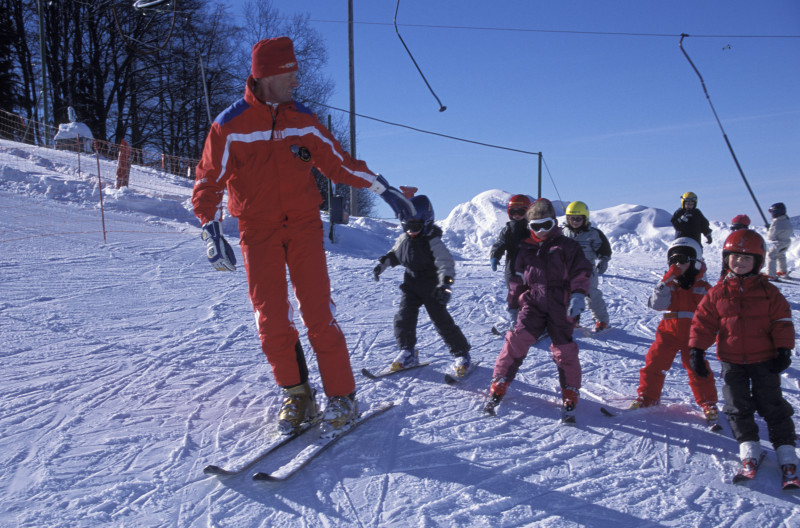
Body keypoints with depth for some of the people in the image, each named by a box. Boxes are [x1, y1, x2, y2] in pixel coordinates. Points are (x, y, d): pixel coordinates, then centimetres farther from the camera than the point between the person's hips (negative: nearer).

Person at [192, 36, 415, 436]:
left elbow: (338, 161, 12)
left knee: (318, 315, -7)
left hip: (303, 226, 1)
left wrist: (383, 189, 9)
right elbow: (209, 181, -1)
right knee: (271, 320, 0)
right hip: (258, 232, 0)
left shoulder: (303, 121, 7)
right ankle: (295, 396, 17)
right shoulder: (230, 125, -2)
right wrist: (210, 229, -14)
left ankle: (342, 398, 3)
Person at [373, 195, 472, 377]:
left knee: (441, 320, -7)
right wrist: (381, 264, 14)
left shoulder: (433, 241, -18)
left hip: (432, 287, -6)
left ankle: (461, 354, 8)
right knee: (403, 317, -4)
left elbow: (445, 262, -27)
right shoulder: (403, 239, 3)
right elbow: (394, 254, 23)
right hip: (411, 285, 6)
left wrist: (445, 283, -40)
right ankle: (408, 353, 13)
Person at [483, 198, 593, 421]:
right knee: (516, 342, -15)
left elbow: (581, 272, 0)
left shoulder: (567, 246, 8)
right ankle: (497, 389, -8)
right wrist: (513, 305, 19)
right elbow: (518, 280, 22)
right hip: (533, 304, 2)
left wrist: (578, 294, -17)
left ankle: (570, 399, 15)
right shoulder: (526, 249, 17)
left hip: (560, 307, -1)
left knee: (564, 351, -2)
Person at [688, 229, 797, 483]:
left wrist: (783, 350, -9)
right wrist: (696, 350, -6)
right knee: (738, 406, 6)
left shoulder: (768, 292, -2)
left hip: (764, 359, -1)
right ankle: (748, 446, 19)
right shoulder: (718, 292, -1)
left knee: (772, 405, 4)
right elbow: (703, 322, 0)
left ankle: (785, 448, 15)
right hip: (732, 360, 1)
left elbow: (782, 322, 0)